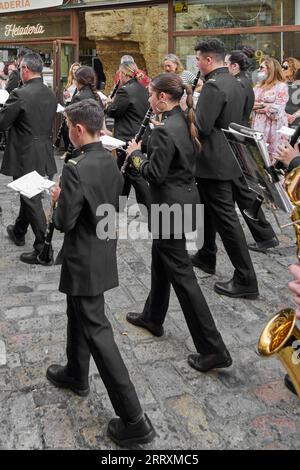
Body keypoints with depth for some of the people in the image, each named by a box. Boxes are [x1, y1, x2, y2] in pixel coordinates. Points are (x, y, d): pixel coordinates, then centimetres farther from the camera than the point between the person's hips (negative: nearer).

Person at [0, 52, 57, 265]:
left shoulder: (20, 95, -19)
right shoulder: (51, 95, 5)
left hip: (26, 157, -8)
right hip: (44, 154, 8)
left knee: (32, 200, -1)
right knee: (30, 196, 24)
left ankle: (43, 249, 3)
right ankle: (19, 231, 44)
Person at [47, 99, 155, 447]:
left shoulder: (75, 169, -24)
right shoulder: (110, 162, 2)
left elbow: (64, 222, -21)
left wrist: (58, 199, -2)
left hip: (85, 262, -9)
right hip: (103, 253, 9)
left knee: (96, 331, -2)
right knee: (78, 315, 27)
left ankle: (134, 420, 3)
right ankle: (76, 374, 49)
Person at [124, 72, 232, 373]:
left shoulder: (164, 130, -21)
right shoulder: (185, 122, 8)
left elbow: (155, 174, -21)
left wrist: (135, 153, -6)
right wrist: (146, 153, 11)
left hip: (171, 207, -10)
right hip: (183, 199, 10)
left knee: (181, 273, -4)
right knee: (161, 261, 24)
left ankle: (213, 349, 1)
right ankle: (152, 317, 44)